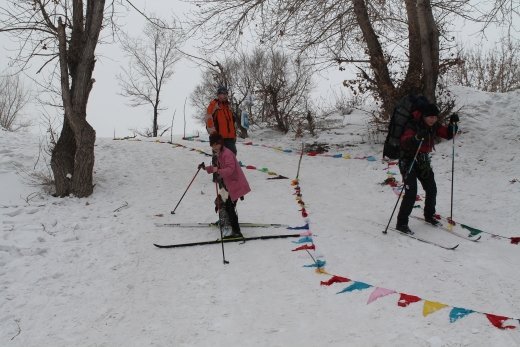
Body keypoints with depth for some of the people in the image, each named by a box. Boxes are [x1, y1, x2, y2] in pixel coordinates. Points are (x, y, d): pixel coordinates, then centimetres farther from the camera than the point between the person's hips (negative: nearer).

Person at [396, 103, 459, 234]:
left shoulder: (434, 126, 0)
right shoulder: (413, 126, -22)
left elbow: (448, 134, 5)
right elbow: (404, 142, -37)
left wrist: (453, 123, -13)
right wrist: (417, 137, -55)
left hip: (423, 161, 7)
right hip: (408, 160, -7)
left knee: (432, 189, 11)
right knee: (411, 193, -16)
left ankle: (429, 215, 33)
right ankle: (401, 223, -7)